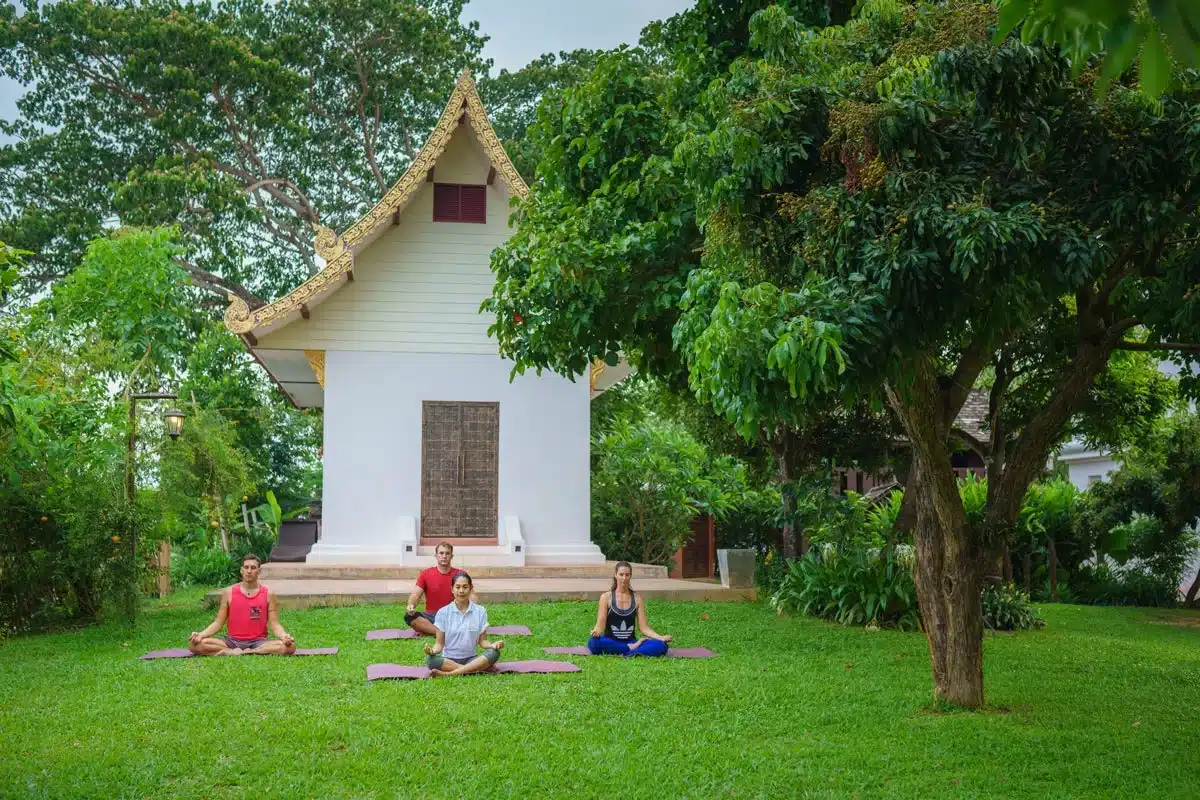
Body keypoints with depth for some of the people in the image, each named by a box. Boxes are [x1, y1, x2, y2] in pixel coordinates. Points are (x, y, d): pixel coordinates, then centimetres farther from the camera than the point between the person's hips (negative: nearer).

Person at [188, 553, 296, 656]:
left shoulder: (268, 594, 3)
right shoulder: (229, 593, 5)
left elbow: (274, 624, 0)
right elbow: (218, 622, 6)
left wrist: (284, 636, -22)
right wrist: (201, 634, -13)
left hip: (258, 642, -1)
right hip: (233, 641, 1)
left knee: (290, 646, -32)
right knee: (195, 644, -24)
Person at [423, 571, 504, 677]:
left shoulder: (480, 611, 1)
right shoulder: (443, 612, -2)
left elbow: (482, 641, 5)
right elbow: (439, 643, 1)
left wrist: (493, 645, -18)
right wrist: (433, 651, -22)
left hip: (471, 659, 1)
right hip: (449, 660, -1)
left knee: (494, 653, -29)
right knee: (430, 660, -34)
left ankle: (448, 674, -31)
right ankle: (480, 668, -29)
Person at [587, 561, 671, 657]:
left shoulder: (637, 599, 8)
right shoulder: (606, 597, 2)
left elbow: (644, 628, 4)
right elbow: (600, 625, -4)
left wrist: (661, 638, -14)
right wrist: (595, 632, -28)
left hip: (630, 642, 2)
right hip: (611, 643, -1)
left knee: (661, 646, -25)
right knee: (594, 641, -38)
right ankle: (632, 648, -23)